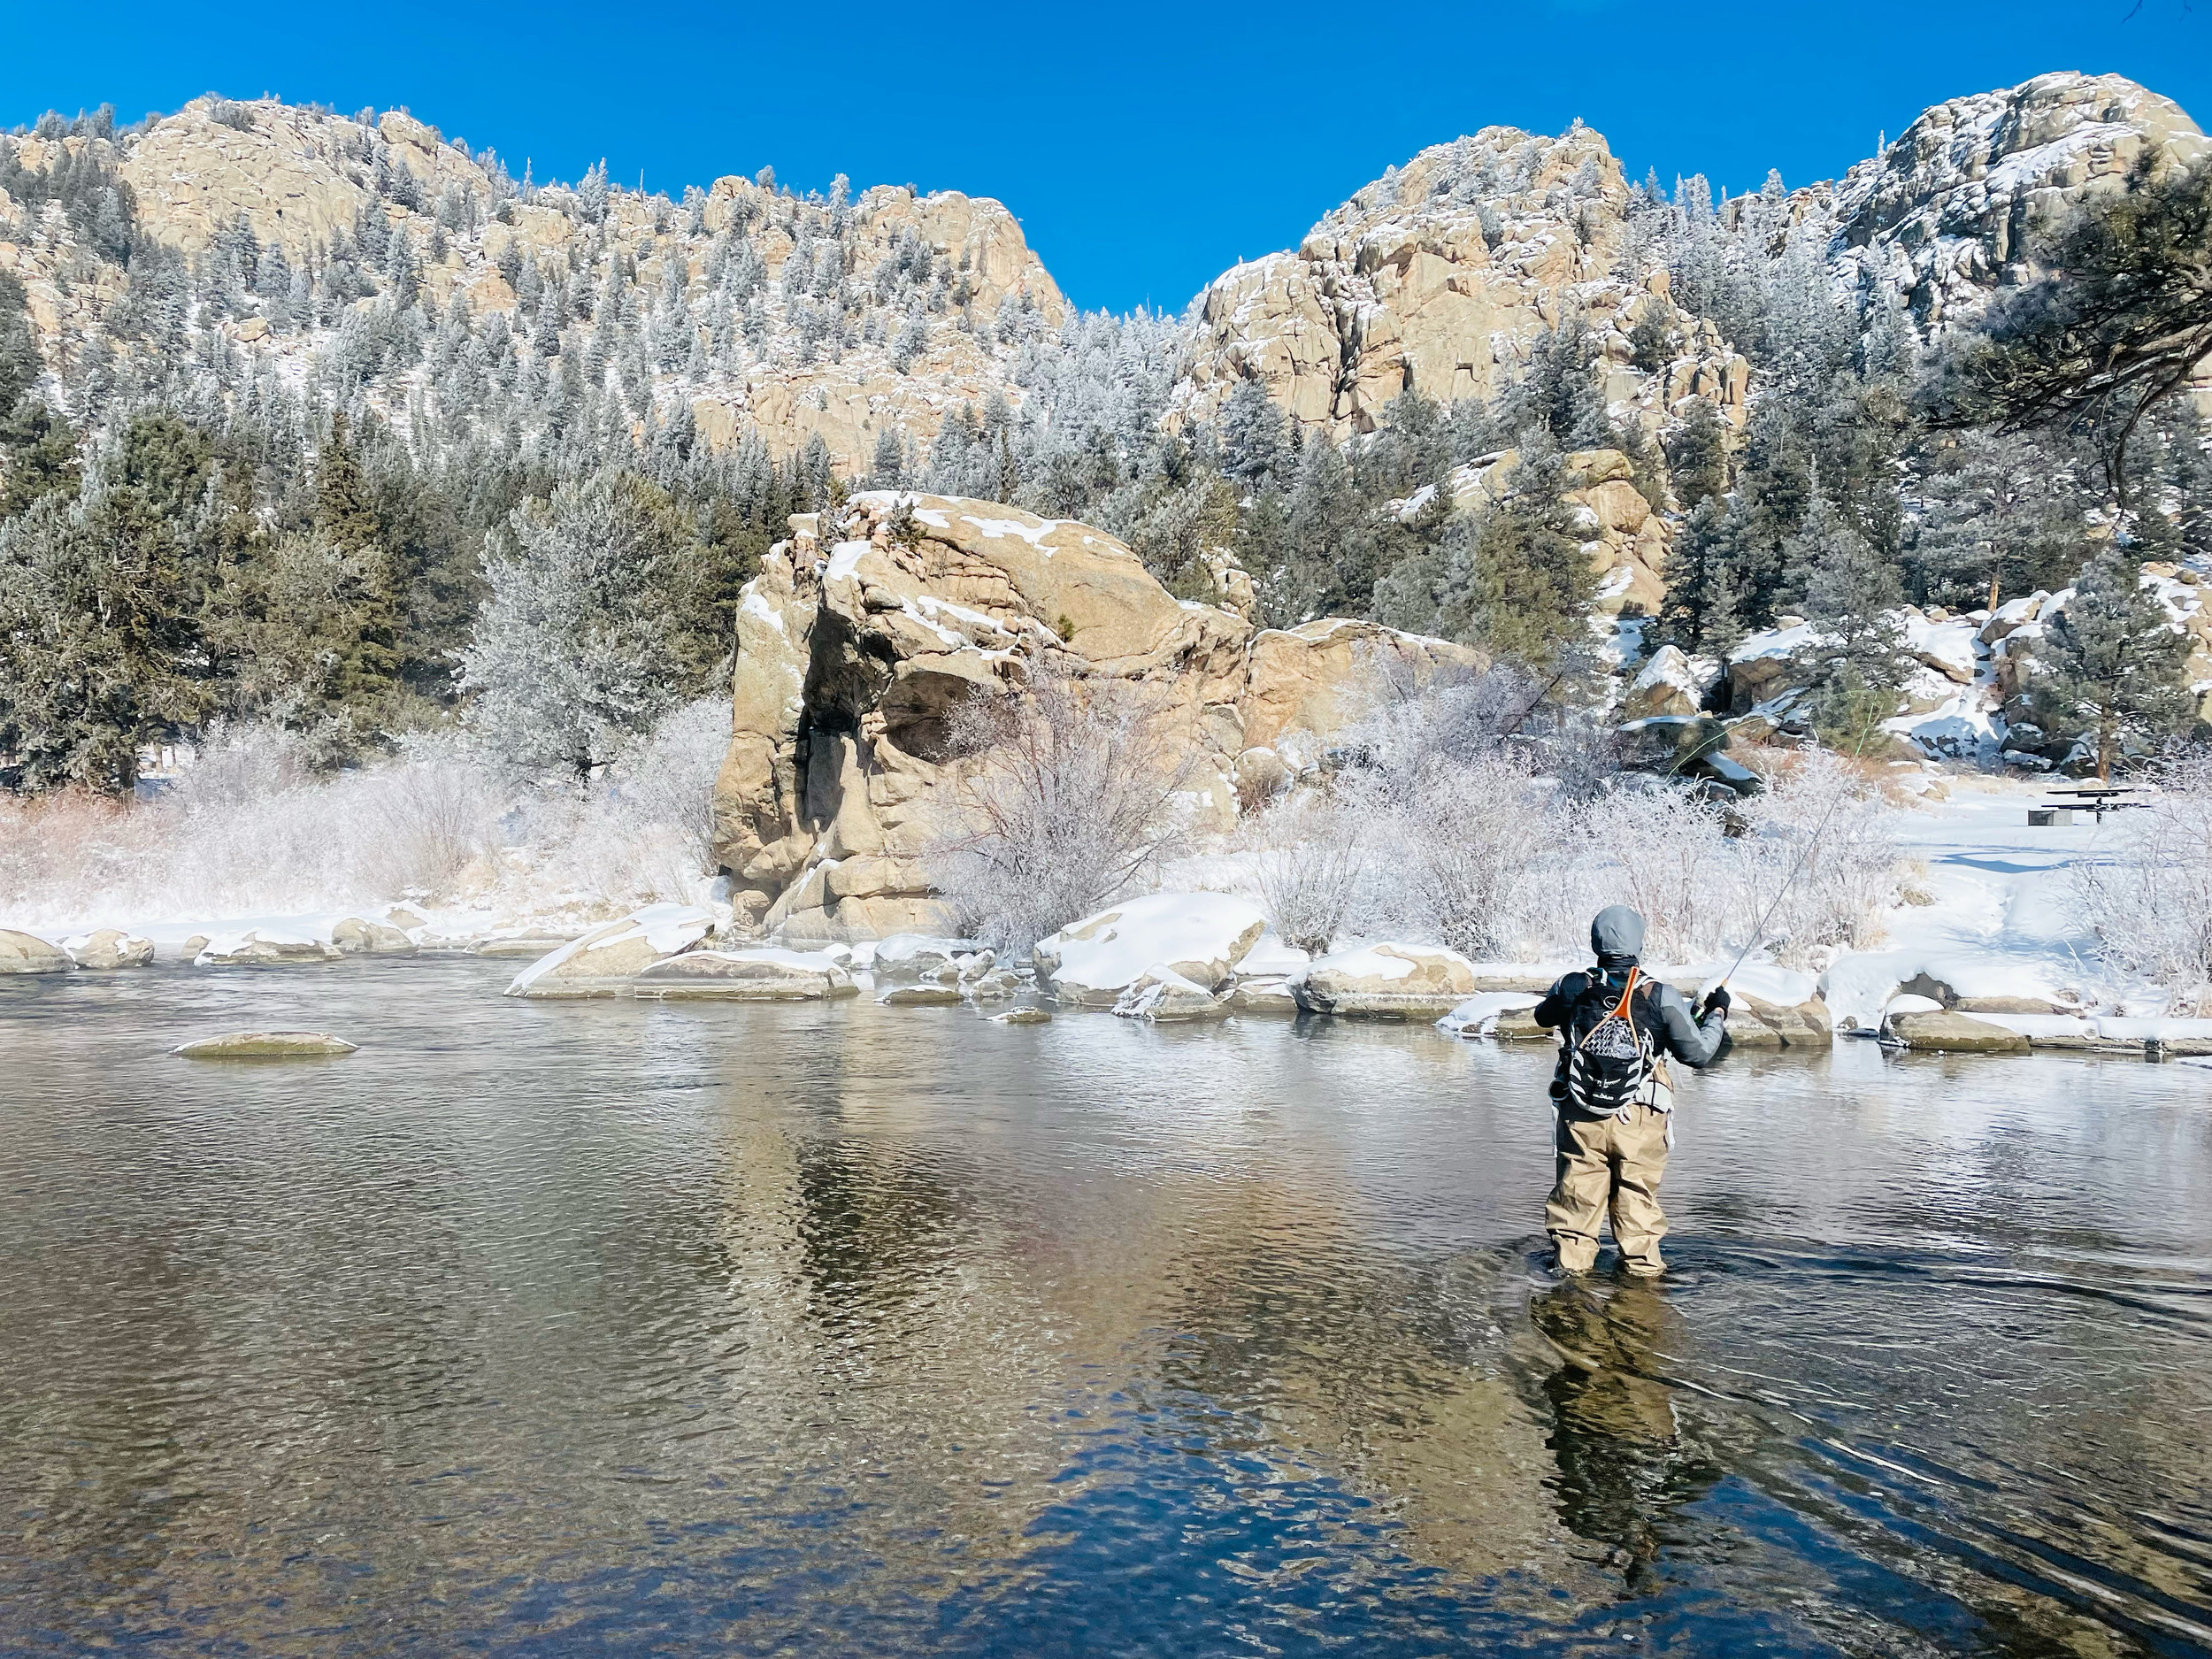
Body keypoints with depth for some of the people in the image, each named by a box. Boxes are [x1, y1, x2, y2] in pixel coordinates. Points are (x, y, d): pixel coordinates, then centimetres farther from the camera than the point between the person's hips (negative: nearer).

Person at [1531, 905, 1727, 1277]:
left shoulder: (1574, 989, -4)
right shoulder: (1661, 998, -9)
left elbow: (1542, 1016, 18)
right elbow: (1699, 1053, 1)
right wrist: (1716, 1012, 17)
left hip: (1580, 1119, 1)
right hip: (1639, 1121, -1)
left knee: (1576, 1196, 11)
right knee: (1638, 1200, 11)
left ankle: (1572, 1265, 19)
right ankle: (1643, 1272, 21)